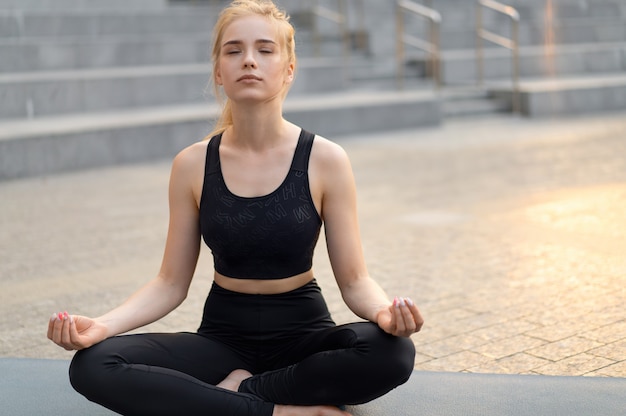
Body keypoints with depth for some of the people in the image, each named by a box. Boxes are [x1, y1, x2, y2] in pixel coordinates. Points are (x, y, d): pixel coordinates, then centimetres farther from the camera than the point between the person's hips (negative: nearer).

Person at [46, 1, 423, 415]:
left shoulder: (325, 160, -9)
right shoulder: (193, 165, -4)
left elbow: (354, 280, -7)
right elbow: (171, 283, 0)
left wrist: (385, 312, -30)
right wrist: (102, 325, -18)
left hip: (303, 332, -1)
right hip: (223, 335, 1)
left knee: (393, 353, -33)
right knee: (92, 366, -24)